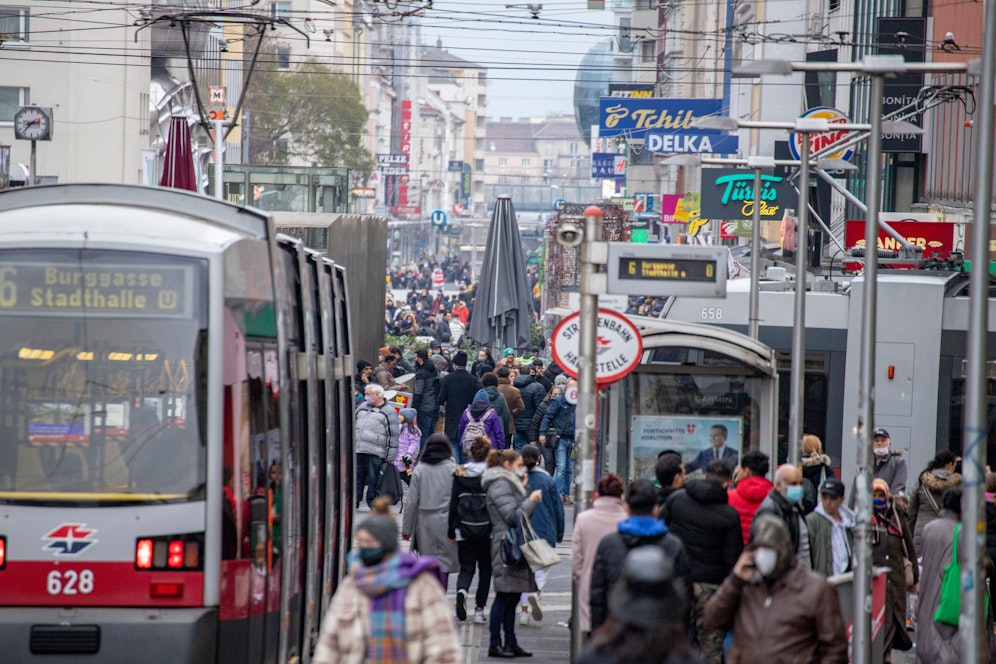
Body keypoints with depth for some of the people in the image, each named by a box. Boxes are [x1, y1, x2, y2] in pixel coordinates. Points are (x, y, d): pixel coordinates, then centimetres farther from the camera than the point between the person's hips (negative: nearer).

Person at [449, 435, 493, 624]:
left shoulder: (459, 473, -2)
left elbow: (453, 503, 2)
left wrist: (451, 530, 8)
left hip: (465, 529, 1)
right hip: (487, 528, -1)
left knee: (466, 567, 9)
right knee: (485, 568, 14)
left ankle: (462, 591, -24)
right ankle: (479, 610, 13)